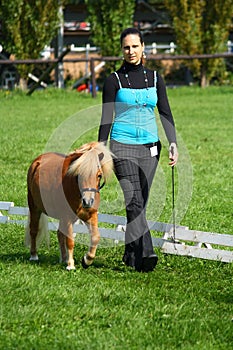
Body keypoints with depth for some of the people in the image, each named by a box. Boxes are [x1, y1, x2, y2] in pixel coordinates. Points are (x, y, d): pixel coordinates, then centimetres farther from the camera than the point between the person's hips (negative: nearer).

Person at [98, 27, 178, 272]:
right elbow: (106, 118, -1)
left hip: (150, 147, 4)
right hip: (123, 146, -4)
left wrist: (173, 143, -5)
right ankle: (144, 253, -26)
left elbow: (165, 113, 8)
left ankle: (131, 254, 20)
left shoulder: (154, 78, 9)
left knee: (140, 203, 8)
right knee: (134, 200, -17)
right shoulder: (114, 80, -1)